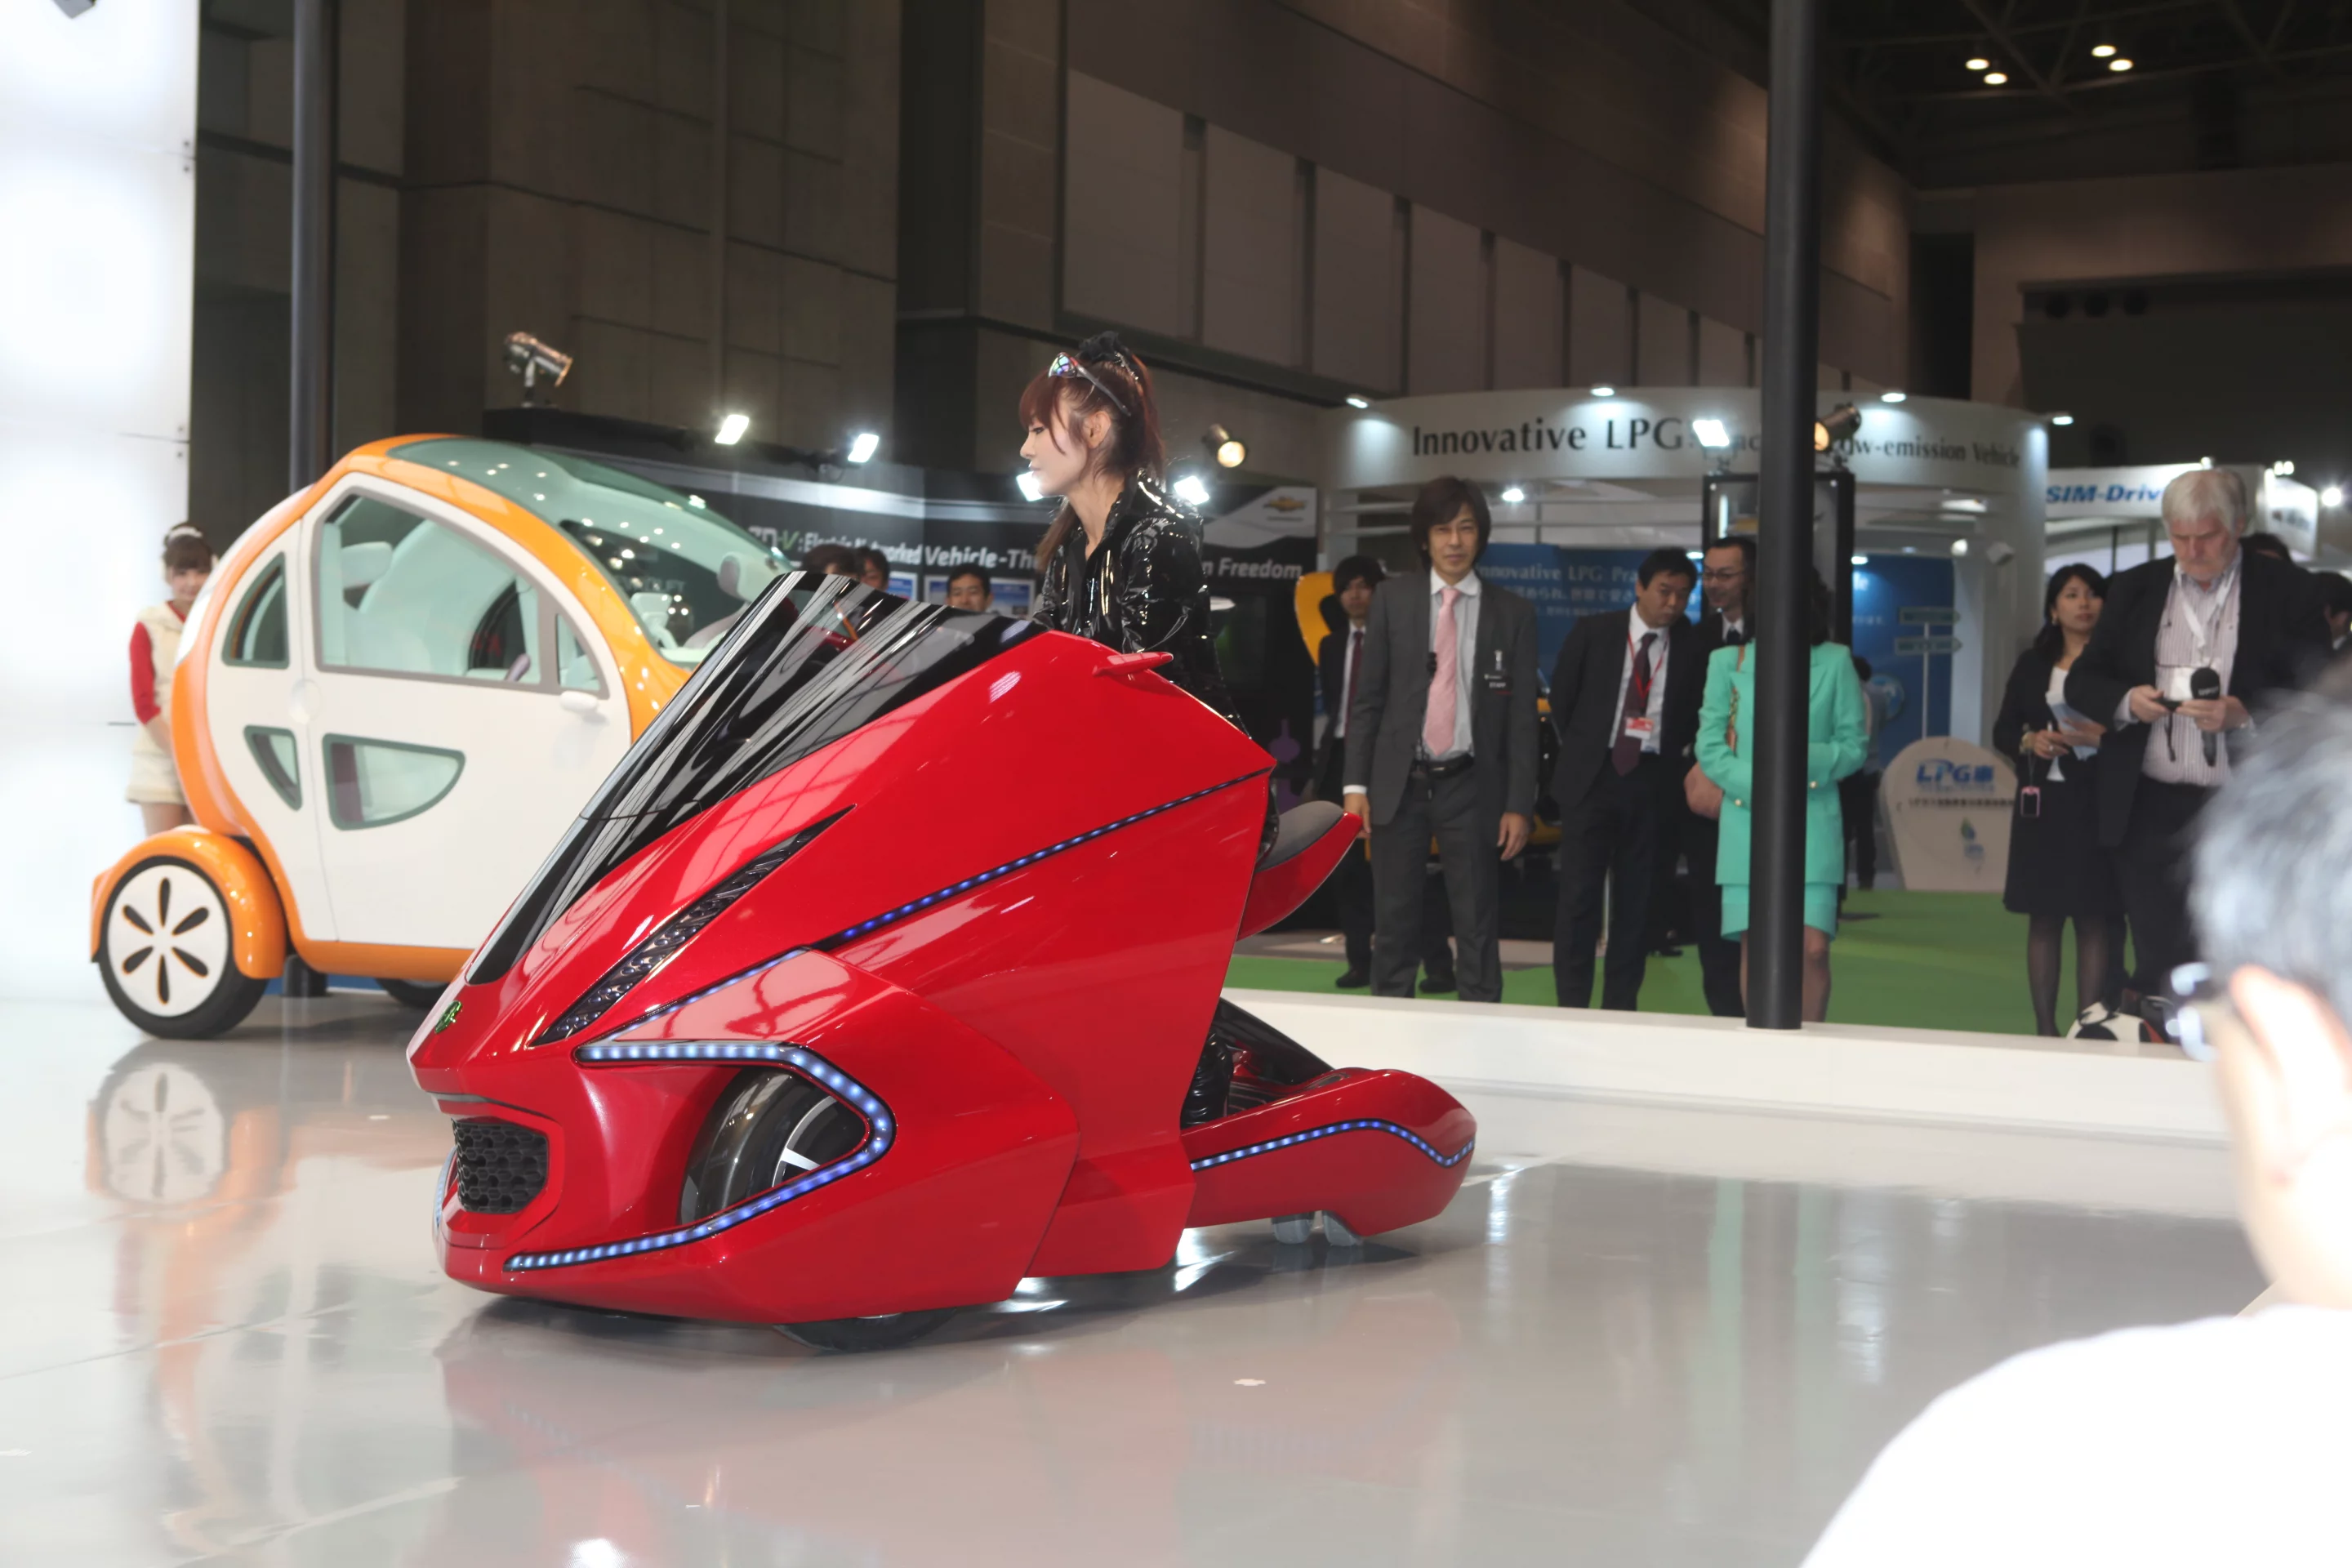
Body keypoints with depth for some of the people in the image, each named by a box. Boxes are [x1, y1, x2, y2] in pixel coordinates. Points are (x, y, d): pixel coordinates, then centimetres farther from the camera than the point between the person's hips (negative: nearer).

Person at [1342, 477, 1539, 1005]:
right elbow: (1367, 697, 5)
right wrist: (1356, 783, -2)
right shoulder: (1392, 598, 4)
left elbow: (1522, 716, 2)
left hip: (1471, 786, -1)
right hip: (1399, 783, 1)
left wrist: (1519, 804, -3)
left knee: (1478, 929, 2)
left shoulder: (1513, 613, 3)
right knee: (1394, 924, 7)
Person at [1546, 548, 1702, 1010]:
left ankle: (1621, 1006, 11)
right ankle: (1572, 1005, -1)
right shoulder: (1593, 632, 2)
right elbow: (1562, 698, 10)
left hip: (1652, 781, 1)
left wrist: (1673, 753, 3)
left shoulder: (1693, 646, 1)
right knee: (1579, 894, -5)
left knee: (1635, 899, 4)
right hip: (1591, 776, -1)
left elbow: (1698, 711, 10)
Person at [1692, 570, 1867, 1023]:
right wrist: (1756, 786, -11)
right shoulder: (1727, 662, 9)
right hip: (1746, 821, 1)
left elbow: (1853, 745, 6)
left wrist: (1808, 759, -14)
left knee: (1813, 946, -8)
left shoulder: (1834, 662, 8)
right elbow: (1709, 747, 4)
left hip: (1813, 821, -1)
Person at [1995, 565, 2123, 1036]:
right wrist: (2030, 741, -7)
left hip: (2097, 803, -3)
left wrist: (2102, 737, -19)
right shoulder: (2032, 665, 12)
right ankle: (2045, 1029, 10)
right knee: (2043, 917, 5)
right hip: (2042, 802, 3)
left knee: (2094, 918, -4)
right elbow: (2002, 731, 12)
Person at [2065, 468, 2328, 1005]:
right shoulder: (2134, 589, 11)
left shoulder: (2284, 589, 2)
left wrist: (2243, 714, -19)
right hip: (2152, 813, 2)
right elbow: (2082, 681, 12)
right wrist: (2126, 701, -9)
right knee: (2158, 963, 6)